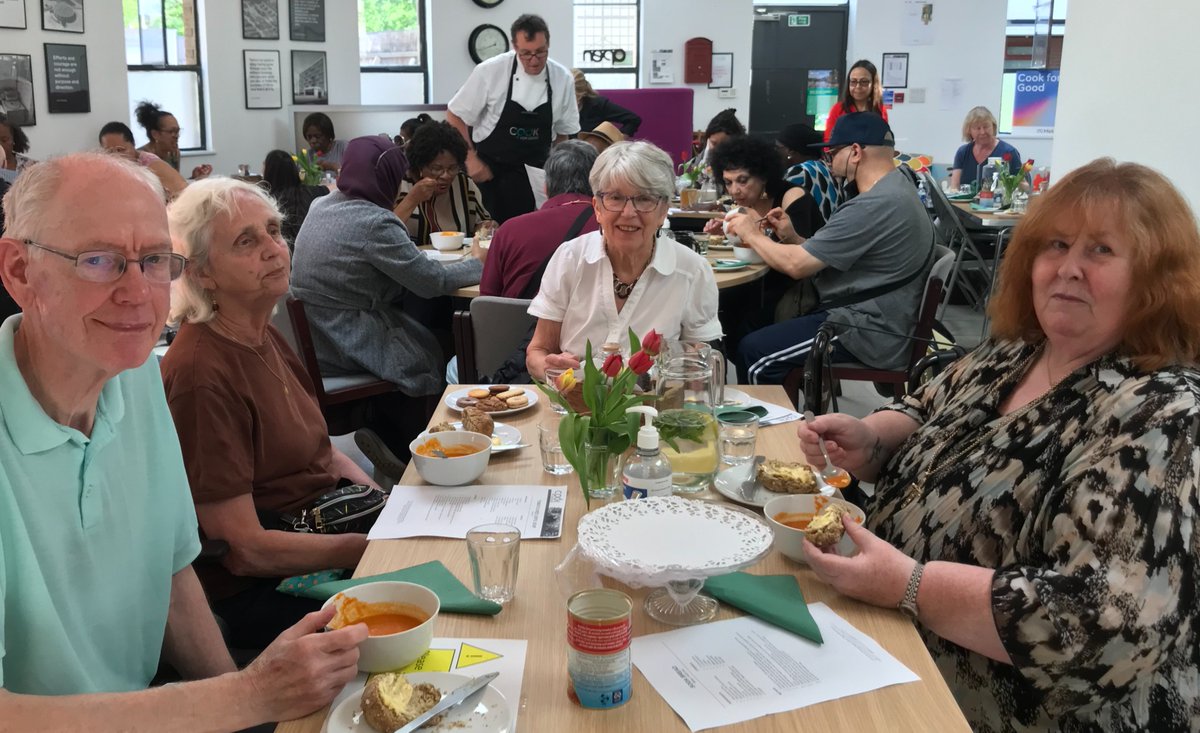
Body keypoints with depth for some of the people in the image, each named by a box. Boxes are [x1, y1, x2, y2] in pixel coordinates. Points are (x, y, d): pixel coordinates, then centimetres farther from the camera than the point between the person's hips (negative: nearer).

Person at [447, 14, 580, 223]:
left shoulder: (562, 78, -6)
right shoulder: (490, 71, -14)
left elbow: (563, 132, 8)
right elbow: (455, 116, -4)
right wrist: (471, 159, -10)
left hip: (535, 174, 2)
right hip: (487, 170, -2)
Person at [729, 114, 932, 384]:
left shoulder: (875, 205, -23)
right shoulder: (896, 188, 11)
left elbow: (796, 265, -20)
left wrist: (752, 235, -4)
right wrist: (792, 237, 6)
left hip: (872, 334, -11)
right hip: (878, 319, 11)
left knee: (753, 353, -12)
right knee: (766, 323, 14)